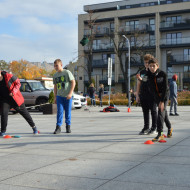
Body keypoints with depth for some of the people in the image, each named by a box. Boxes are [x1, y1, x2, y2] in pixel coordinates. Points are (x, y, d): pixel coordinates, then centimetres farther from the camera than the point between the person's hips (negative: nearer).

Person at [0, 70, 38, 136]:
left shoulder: (8, 76, -16)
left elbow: (18, 83, -9)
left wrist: (13, 92, -21)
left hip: (15, 99, -3)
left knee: (24, 112, 7)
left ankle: (33, 126, 20)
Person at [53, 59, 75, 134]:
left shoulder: (67, 72, -4)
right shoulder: (55, 76, 11)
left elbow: (73, 82, -6)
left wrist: (70, 93, -14)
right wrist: (55, 97, 14)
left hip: (68, 96, -3)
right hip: (59, 96, 3)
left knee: (68, 112, 2)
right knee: (59, 111, -6)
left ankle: (68, 126, 16)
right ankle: (58, 127, -4)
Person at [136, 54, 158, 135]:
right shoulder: (142, 72, 14)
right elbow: (139, 84, 16)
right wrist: (137, 95, 12)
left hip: (152, 95, -5)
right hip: (143, 95, 5)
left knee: (153, 111, 1)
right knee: (145, 112, 10)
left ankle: (154, 128, 8)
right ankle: (146, 128, 19)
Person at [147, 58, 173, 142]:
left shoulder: (163, 74, -20)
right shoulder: (149, 74, -11)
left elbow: (165, 88, -20)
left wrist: (162, 101, -24)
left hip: (164, 95, -4)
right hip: (156, 96, 4)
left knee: (161, 112, -17)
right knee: (163, 112, 16)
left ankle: (159, 134, -20)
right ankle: (169, 128, 38)